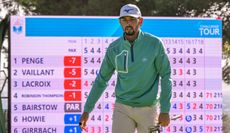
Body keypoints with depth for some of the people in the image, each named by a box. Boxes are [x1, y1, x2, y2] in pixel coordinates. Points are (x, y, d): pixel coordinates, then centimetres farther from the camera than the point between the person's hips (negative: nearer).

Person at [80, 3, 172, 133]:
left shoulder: (154, 43, -6)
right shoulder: (114, 48, 2)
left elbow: (166, 76, -4)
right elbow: (101, 80, 10)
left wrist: (165, 110, -9)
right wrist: (87, 110, 8)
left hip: (148, 109, -2)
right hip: (122, 108, 2)